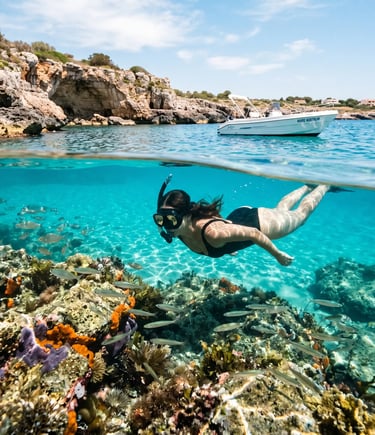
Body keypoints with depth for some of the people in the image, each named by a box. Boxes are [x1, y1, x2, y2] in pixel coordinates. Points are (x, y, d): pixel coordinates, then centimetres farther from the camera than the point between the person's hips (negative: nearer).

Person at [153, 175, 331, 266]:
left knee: (301, 213, 26)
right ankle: (308, 186, 62)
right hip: (239, 216, 6)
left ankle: (325, 186, 52)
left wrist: (278, 255, -17)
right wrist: (227, 247, 15)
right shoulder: (180, 229, -23)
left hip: (261, 222, -6)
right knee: (281, 209, 36)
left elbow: (254, 233, -34)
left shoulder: (212, 233, -46)